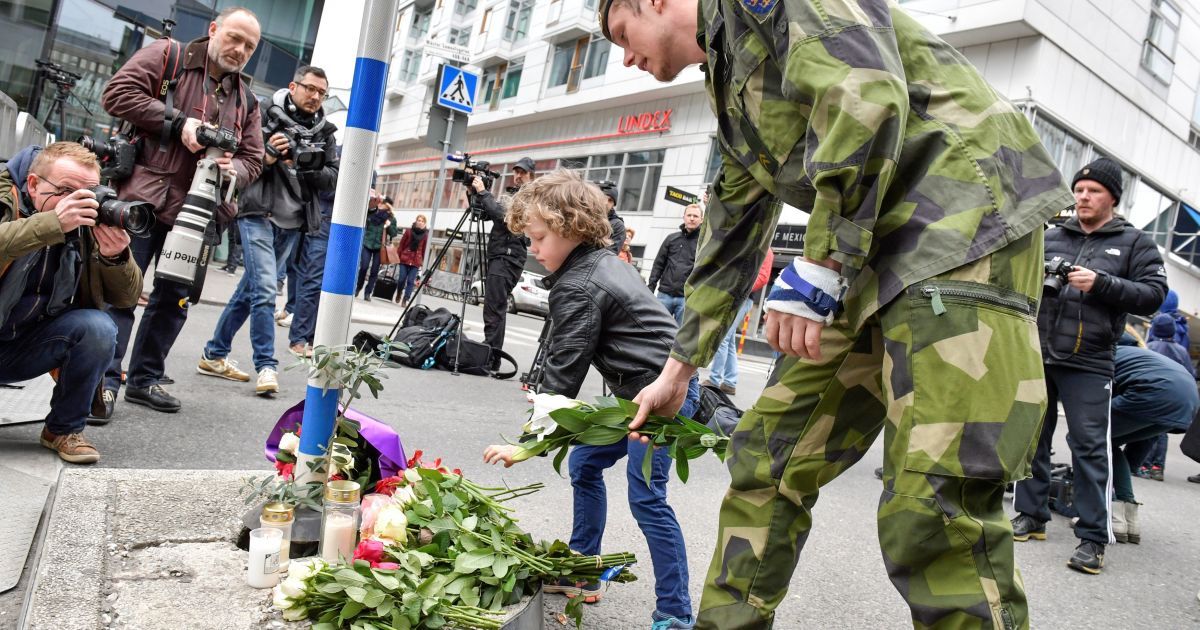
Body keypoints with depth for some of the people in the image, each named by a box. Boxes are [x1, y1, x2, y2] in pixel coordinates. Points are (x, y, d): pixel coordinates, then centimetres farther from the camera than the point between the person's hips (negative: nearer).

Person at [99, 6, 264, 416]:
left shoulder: (245, 99, 17)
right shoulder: (166, 56, 2)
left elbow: (253, 159, 15)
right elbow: (118, 93, -8)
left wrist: (234, 170, -8)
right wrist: (178, 121, -15)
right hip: (143, 197, -5)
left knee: (174, 298, 9)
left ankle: (144, 378, 21)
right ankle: (104, 380, 2)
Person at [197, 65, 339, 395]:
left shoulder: (324, 132, 12)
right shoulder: (265, 114, 0)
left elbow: (332, 179, 5)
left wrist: (301, 168, -10)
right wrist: (265, 158, -19)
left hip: (293, 223, 5)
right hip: (259, 213, -5)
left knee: (250, 289, 12)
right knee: (264, 290, -14)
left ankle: (214, 355, 23)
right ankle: (266, 365, -8)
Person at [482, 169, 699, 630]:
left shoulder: (578, 288, -17)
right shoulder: (602, 260, 11)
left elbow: (563, 371, -18)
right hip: (645, 388, 11)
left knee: (646, 495, -10)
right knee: (585, 465, 15)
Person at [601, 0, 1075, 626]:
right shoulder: (729, 84, 25)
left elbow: (866, 94, -19)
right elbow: (731, 240, 27)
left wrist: (817, 269, -19)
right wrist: (677, 371, 29)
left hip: (963, 222, -9)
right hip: (868, 260, 9)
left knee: (934, 511, -18)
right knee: (767, 461, 9)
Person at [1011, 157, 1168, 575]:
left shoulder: (1135, 243, 7)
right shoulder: (1050, 238, 14)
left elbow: (1153, 295, -2)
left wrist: (1101, 283, -16)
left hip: (1088, 363, -3)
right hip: (1037, 354, 3)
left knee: (1089, 446, -4)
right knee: (1033, 437, 9)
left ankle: (1093, 537, 1)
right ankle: (1031, 515, 21)